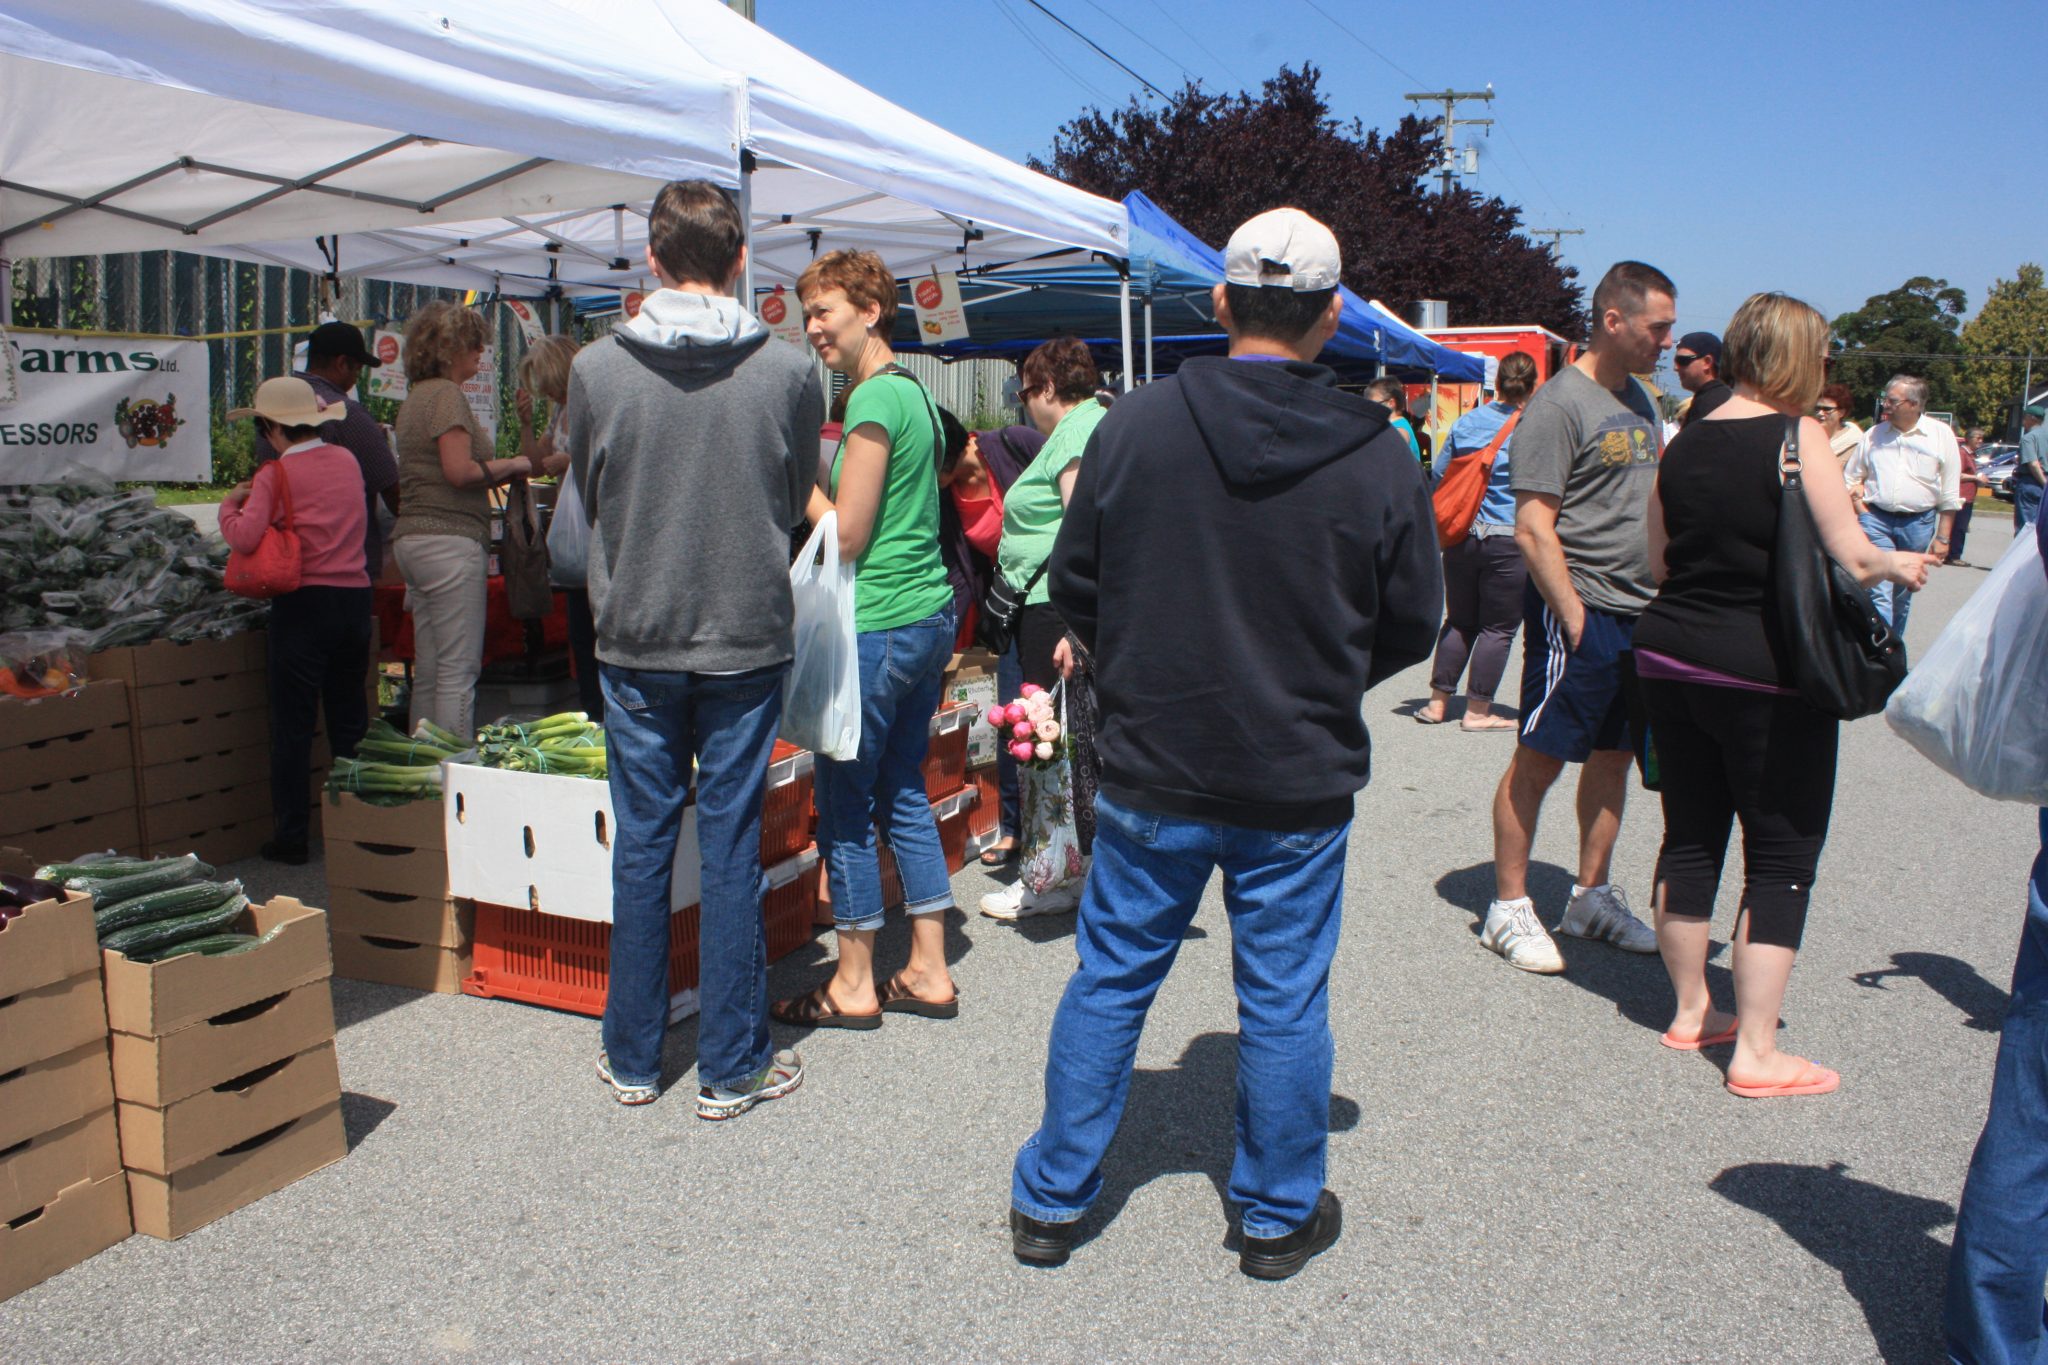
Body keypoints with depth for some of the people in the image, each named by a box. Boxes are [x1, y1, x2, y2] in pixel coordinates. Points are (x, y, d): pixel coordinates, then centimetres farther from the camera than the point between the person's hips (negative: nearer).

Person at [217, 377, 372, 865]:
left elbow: (244, 537, -19)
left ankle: (291, 838, 8)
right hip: (355, 598, 5)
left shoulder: (276, 475, -10)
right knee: (349, 719, 14)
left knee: (292, 725, 3)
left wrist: (230, 503, 0)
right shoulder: (347, 461, 7)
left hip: (304, 604, -5)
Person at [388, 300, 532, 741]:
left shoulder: (415, 396, 20)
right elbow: (459, 471, -18)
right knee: (458, 670, -7)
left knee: (427, 671, 13)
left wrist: (500, 472, 17)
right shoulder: (446, 394, -9)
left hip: (412, 539, 10)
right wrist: (511, 466, -4)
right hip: (449, 540, -10)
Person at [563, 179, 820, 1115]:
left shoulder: (596, 370, -6)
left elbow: (586, 493, 8)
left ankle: (632, 1058, 24)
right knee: (732, 846, 7)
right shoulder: (788, 371, -7)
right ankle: (732, 1067, 16)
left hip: (636, 640, 1)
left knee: (641, 843, 12)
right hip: (747, 635, -1)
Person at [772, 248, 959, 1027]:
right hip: (931, 613, 10)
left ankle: (854, 986, 13)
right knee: (903, 794, 15)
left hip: (879, 625, -10)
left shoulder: (873, 399, -15)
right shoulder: (913, 391, 15)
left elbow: (847, 536, -16)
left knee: (845, 801, 2)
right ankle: (928, 973, 21)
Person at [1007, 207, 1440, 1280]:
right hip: (1302, 786, 0)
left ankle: (1049, 1201, 27)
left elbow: (1074, 586, -1)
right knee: (1284, 1005, 13)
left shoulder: (1137, 424, -8)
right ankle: (1281, 1217, 30)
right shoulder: (1380, 456, -8)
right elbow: (1411, 626, 2)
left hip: (1153, 774, 1)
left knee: (1108, 984, 14)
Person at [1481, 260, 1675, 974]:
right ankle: (1508, 908, 7)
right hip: (1580, 609, -8)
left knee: (1614, 753, 13)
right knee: (1539, 758, -3)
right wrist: (1574, 618, -18)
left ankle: (1591, 896, 25)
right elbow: (1533, 526, -16)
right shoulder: (1560, 402, -11)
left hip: (1641, 612, 9)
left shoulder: (1642, 400, 16)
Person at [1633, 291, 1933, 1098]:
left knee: (1690, 837, 16)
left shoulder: (1683, 444, 6)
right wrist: (1900, 564, 7)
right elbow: (1852, 560, -14)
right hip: (1765, 676, -6)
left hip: (1671, 659, 6)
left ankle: (1690, 1012, 28)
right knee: (1782, 857, 3)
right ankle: (1756, 1053, 6)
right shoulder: (1798, 436, -11)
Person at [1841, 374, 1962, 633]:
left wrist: (1942, 537, 0)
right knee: (1879, 591, -12)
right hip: (1876, 518, 0)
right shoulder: (1875, 434, 4)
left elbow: (1950, 495, 3)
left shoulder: (1941, 435, 0)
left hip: (1918, 523, 0)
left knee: (1903, 593, 12)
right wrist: (1861, 512, 1)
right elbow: (1850, 478, 14)